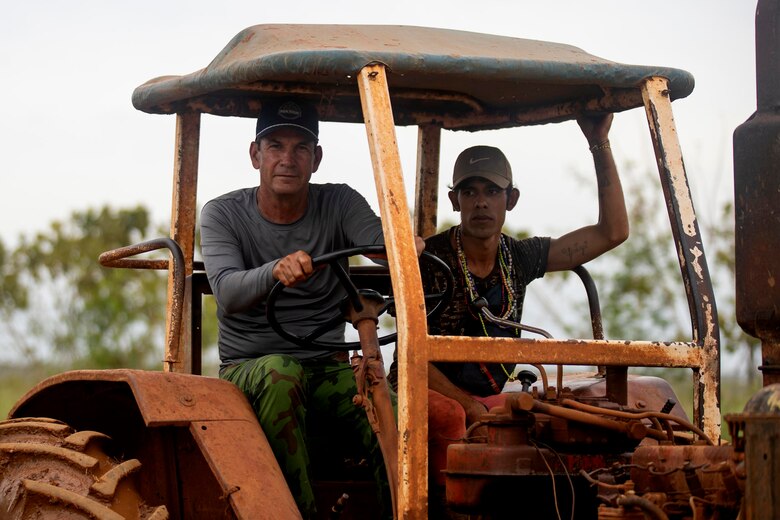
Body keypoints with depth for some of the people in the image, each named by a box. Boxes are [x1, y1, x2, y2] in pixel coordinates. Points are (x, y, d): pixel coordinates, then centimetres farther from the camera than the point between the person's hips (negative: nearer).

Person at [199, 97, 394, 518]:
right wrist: (277, 271, -42)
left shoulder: (339, 205, 5)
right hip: (247, 369, -1)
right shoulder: (222, 215, -1)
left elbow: (378, 239, -17)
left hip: (327, 372, 1)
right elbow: (228, 293, -19)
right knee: (278, 371, -37)